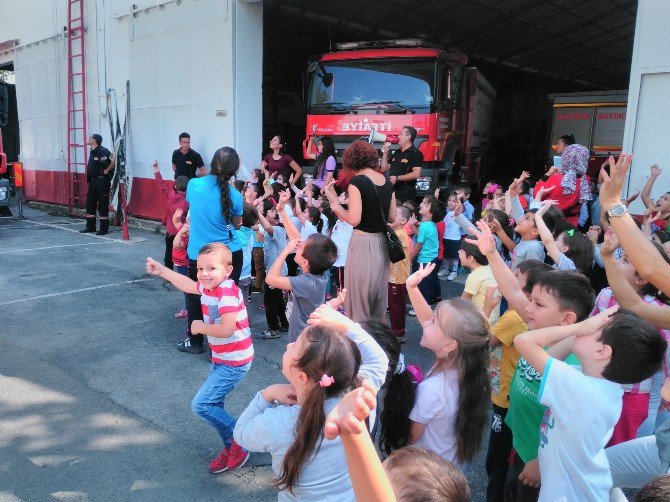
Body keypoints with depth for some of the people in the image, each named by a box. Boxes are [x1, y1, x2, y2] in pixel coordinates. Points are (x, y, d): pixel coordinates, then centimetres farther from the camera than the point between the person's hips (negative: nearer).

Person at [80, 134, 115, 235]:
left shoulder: (102, 151, -15)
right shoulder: (92, 152, 13)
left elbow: (114, 160, -25)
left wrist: (107, 170, -16)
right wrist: (89, 179, 16)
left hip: (102, 181, -10)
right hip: (92, 180, 10)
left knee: (102, 205, -4)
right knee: (90, 204, 12)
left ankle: (104, 228, 3)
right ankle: (90, 227, 21)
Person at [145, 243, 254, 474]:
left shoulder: (227, 292, -24)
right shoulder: (208, 287, 2)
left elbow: (226, 329, -33)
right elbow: (188, 284, 24)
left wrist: (200, 327, -17)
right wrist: (161, 270, 29)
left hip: (234, 362, -9)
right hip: (220, 359, 9)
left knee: (201, 405, -10)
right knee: (213, 405, 15)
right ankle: (230, 447, 31)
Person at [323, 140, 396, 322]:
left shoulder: (357, 182, -12)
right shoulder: (387, 182, 7)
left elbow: (354, 220, -18)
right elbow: (392, 218, 12)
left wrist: (335, 204, -4)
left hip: (363, 244, -7)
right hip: (382, 244, 7)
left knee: (359, 301, 5)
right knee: (379, 300, 19)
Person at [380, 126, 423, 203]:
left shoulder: (415, 153, -8)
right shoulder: (396, 153, 17)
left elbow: (416, 174, -19)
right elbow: (384, 169, 19)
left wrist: (397, 178, -19)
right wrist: (385, 153, 8)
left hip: (406, 192, -7)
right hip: (392, 190, 7)